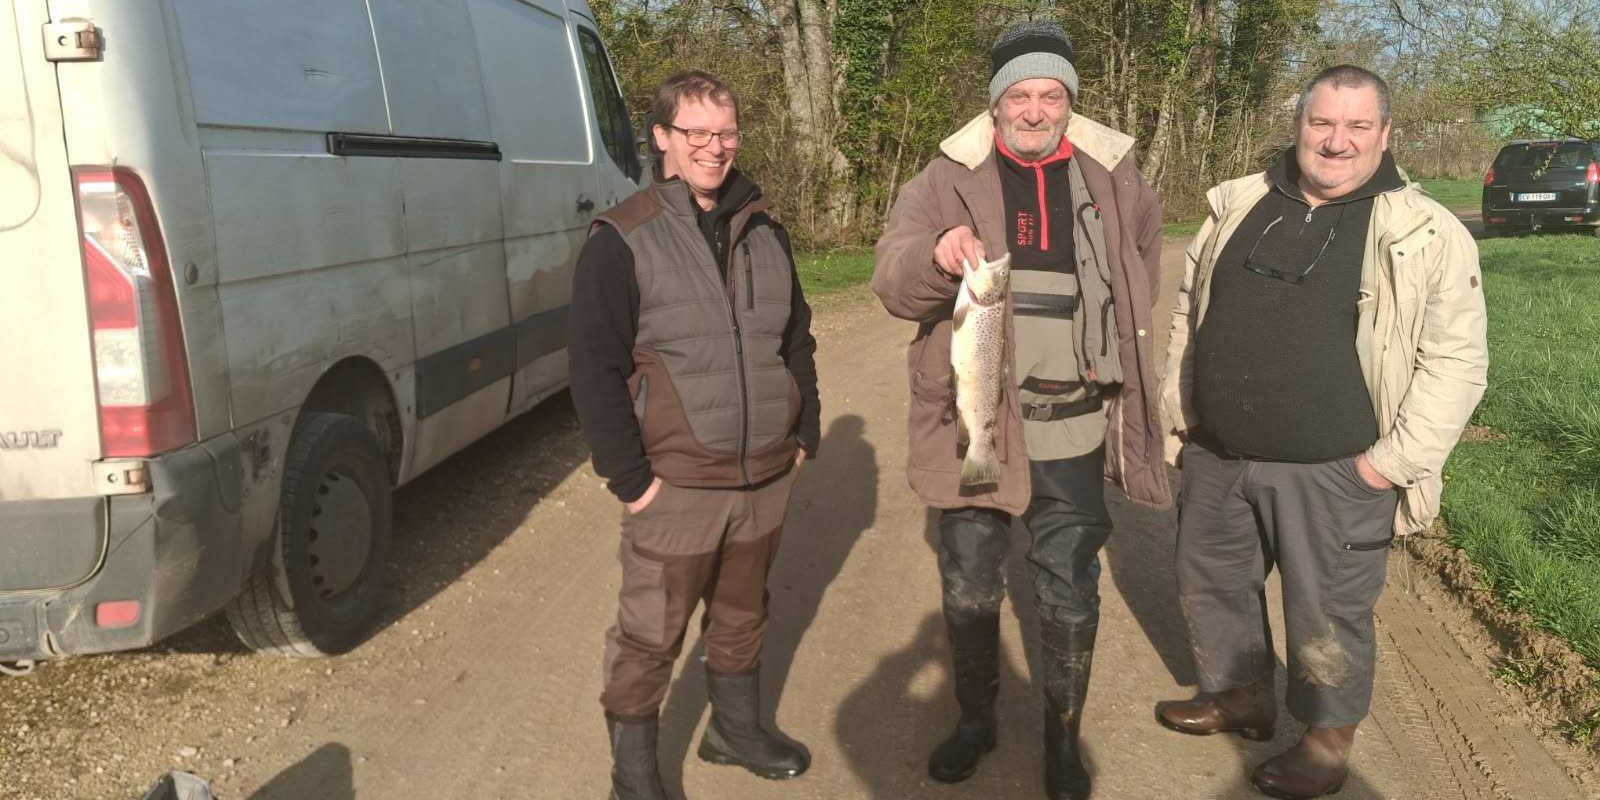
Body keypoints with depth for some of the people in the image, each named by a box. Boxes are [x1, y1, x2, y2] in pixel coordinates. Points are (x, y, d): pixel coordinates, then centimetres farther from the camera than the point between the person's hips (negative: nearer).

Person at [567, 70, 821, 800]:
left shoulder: (764, 231, 8)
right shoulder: (623, 239, -9)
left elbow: (797, 339, 16)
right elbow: (594, 369, -12)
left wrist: (805, 433, 11)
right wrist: (629, 477, -13)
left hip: (765, 478, 5)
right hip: (676, 486, -5)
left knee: (742, 615, 21)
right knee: (650, 636, 5)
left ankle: (737, 729, 41)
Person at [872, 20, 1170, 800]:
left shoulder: (1112, 175, 4)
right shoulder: (950, 178, -3)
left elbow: (1143, 260, 23)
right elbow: (893, 283, -14)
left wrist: (1114, 348, 14)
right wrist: (936, 254, -35)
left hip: (1072, 428, 1)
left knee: (1070, 595, 12)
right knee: (969, 588, 12)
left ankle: (1063, 737, 32)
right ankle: (975, 721, 35)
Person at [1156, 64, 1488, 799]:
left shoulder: (1428, 235, -8)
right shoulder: (1238, 207, 5)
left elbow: (1455, 359, -9)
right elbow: (1188, 316, 13)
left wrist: (1393, 461, -13)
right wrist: (1179, 414, 9)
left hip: (1333, 473, -5)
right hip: (1217, 460, 5)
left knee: (1326, 614, 8)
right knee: (1211, 582, 19)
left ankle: (1329, 741, 30)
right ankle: (1240, 695, 42)